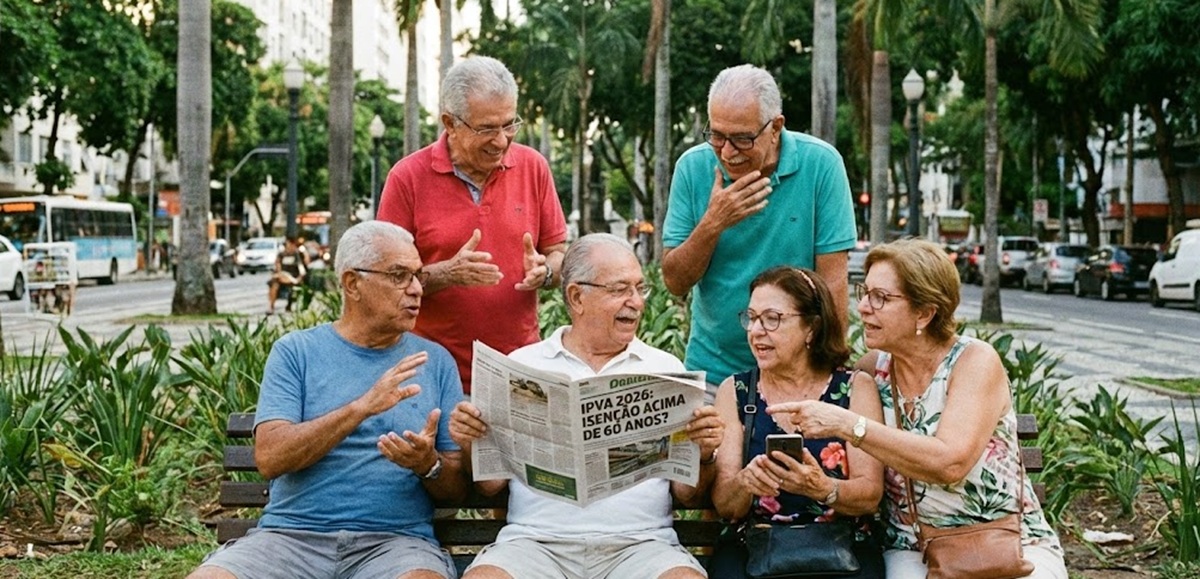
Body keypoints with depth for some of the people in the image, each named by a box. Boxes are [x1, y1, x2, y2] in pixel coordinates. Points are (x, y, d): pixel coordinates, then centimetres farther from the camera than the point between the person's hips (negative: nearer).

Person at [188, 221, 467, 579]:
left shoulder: (436, 362, 11)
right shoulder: (295, 352, 7)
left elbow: (459, 488, 11)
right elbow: (269, 458, -8)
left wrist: (428, 465, -13)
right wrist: (363, 406, -17)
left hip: (394, 539, 1)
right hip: (292, 534, 0)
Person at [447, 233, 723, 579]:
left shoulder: (667, 369, 12)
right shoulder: (522, 366, 11)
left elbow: (688, 496, 9)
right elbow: (491, 484, 11)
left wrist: (704, 456, -10)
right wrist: (471, 445, -8)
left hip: (639, 542, 0)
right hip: (537, 539, 0)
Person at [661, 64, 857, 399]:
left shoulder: (820, 164, -9)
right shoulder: (693, 167, -3)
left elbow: (832, 282, -8)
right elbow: (675, 282, -3)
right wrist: (713, 223, -17)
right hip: (711, 371, 2)